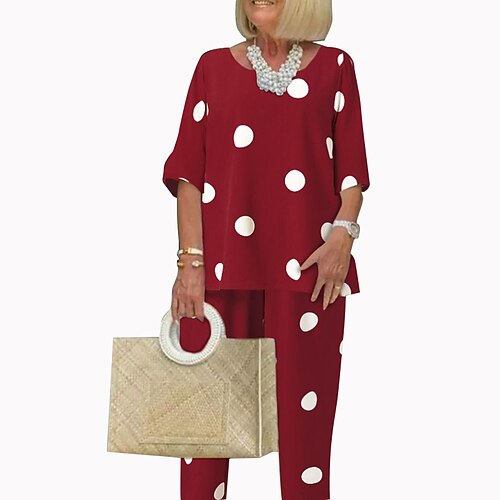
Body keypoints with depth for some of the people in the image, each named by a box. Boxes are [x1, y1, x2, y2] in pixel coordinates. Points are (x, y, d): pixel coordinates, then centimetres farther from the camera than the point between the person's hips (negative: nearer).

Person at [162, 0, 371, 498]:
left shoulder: (334, 66, 10)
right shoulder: (214, 66, 9)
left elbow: (350, 169, 7)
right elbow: (189, 171, 4)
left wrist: (344, 231, -9)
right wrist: (191, 260, -4)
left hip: (307, 268, 0)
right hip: (223, 265, 0)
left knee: (304, 409, 3)